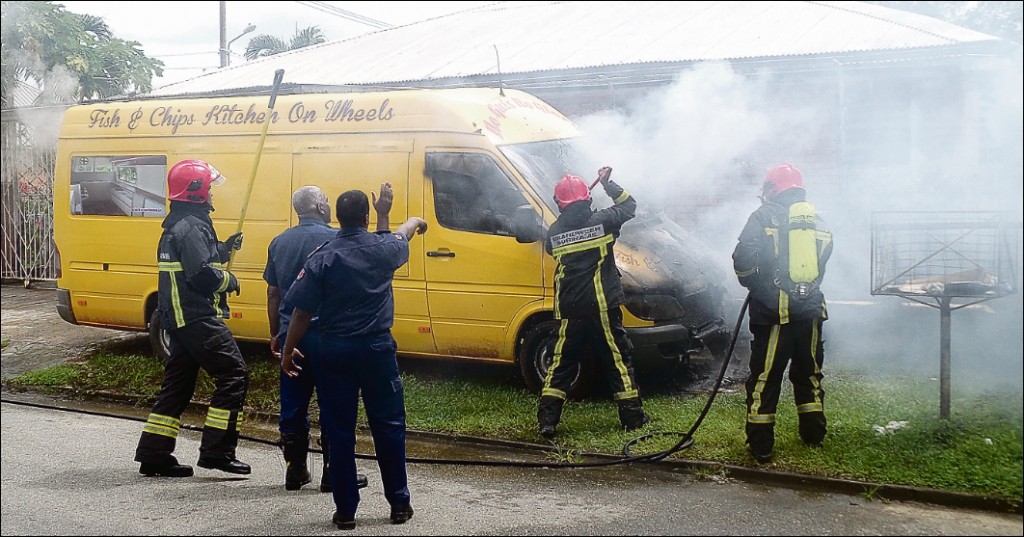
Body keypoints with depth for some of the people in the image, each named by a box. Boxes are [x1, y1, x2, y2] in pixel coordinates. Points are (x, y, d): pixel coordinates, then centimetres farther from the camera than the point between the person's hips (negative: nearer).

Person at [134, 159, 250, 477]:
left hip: (179, 318, 11)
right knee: (233, 374, -7)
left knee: (178, 383, 14)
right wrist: (228, 280, -6)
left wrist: (224, 249, 14)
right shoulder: (191, 227, -16)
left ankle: (154, 454, 16)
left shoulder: (177, 225, 17)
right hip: (198, 317, -11)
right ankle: (216, 451, -7)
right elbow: (202, 275, -23)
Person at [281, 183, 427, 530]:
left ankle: (345, 511, 10)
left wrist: (289, 351, 6)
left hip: (333, 352, -1)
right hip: (376, 350, 1)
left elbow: (302, 311, -6)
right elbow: (403, 236, 23)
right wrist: (416, 222, 44)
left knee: (339, 431, 6)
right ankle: (399, 503, 20)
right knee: (389, 426, 12)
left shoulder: (322, 258, -7)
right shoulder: (383, 248, -3)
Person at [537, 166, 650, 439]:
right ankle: (632, 416, 13)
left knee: (561, 363, 9)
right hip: (603, 306, -2)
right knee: (618, 360, 8)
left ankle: (547, 421, 5)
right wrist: (608, 183, 20)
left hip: (570, 311, 2)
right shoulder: (602, 221, -6)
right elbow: (629, 205, 9)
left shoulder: (554, 232, 1)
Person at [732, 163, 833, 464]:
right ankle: (814, 435, 29)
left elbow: (744, 259, -15)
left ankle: (760, 446, 2)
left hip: (773, 312, -5)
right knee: (809, 373, 20)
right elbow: (823, 263, 11)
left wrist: (752, 283, 4)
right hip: (810, 311, 5)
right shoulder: (818, 222, 9)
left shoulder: (765, 217, -7)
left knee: (764, 377, 1)